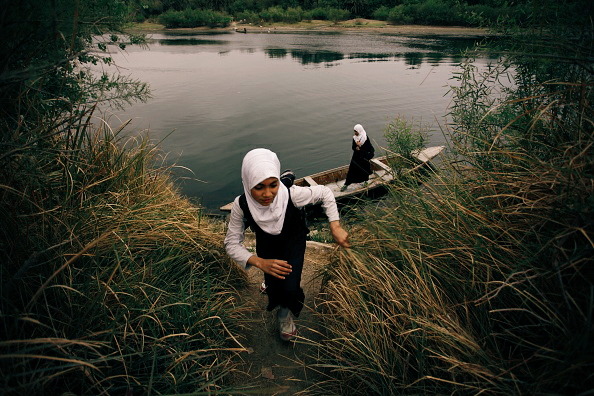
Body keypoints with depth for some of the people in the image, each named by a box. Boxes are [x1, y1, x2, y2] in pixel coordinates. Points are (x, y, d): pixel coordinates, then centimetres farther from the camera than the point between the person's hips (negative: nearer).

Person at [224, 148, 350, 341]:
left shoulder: (292, 194, -38)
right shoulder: (241, 205, -34)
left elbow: (324, 193, -21)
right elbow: (232, 243, -25)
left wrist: (336, 228, -26)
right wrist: (260, 262, -39)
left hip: (294, 241, -1)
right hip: (266, 244, 1)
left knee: (289, 288, -13)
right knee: (273, 286, 5)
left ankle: (285, 314, 24)